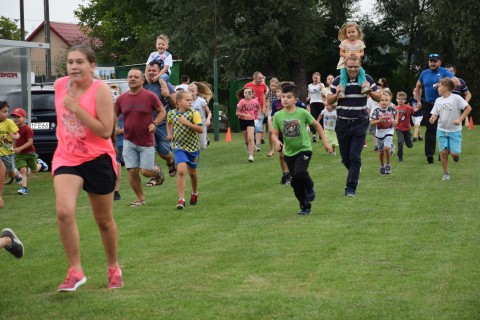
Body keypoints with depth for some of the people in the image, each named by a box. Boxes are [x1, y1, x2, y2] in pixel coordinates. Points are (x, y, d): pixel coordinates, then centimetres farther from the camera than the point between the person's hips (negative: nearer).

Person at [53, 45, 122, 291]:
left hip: (98, 160, -3)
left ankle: (113, 269, 34)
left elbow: (106, 131, -24)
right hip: (66, 158, 3)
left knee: (104, 220, 12)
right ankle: (75, 272, -10)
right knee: (64, 212, -21)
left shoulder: (100, 90, -16)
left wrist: (76, 108, -27)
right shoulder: (60, 85, 0)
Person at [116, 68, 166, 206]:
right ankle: (140, 198, 17)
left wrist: (154, 123, -15)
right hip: (129, 141, 3)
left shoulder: (150, 96, -8)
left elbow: (162, 111, 1)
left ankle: (157, 170, 34)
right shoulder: (121, 99, 1)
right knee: (132, 171, -1)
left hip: (146, 142, -3)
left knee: (146, 171, -3)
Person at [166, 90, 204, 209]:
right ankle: (181, 199, -16)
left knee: (192, 172, 16)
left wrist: (187, 123, -27)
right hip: (179, 147, 0)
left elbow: (201, 129, -19)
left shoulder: (193, 113, -11)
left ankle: (194, 193, 43)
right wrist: (169, 133, 9)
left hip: (193, 147, 0)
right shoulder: (171, 113, 0)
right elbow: (168, 122, 24)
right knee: (181, 171, -17)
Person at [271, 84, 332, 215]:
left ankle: (310, 187, 5)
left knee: (299, 173, -27)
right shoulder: (278, 116, -5)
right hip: (289, 153, 4)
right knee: (296, 183, 7)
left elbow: (316, 125, 3)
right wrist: (277, 141, -24)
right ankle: (305, 207, 23)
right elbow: (274, 133, -1)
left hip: (304, 149, -3)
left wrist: (325, 141, 5)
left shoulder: (302, 113, -10)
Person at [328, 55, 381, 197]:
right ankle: (354, 175, 39)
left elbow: (379, 97, 6)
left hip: (360, 123, -2)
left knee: (355, 157, -8)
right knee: (345, 158, 9)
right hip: (342, 123, 2)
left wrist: (370, 92, -15)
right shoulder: (338, 80, 2)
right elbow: (329, 101, 7)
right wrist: (337, 94, -14)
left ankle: (351, 187, -3)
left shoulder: (367, 79, 0)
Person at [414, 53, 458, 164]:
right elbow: (418, 87, 26)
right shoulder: (424, 73, 11)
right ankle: (429, 154, -4)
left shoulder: (445, 72, -3)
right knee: (430, 129, -2)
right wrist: (418, 101, 15)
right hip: (428, 105, 3)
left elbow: (457, 82, -17)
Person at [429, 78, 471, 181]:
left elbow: (468, 108, -11)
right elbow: (435, 114, 7)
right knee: (443, 152, -4)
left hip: (455, 130, -4)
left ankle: (455, 154, 26)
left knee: (454, 153, -12)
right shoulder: (438, 100, 6)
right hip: (442, 130, 4)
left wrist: (460, 119, -19)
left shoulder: (456, 98, -10)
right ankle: (446, 173, 9)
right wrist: (432, 119, -17)